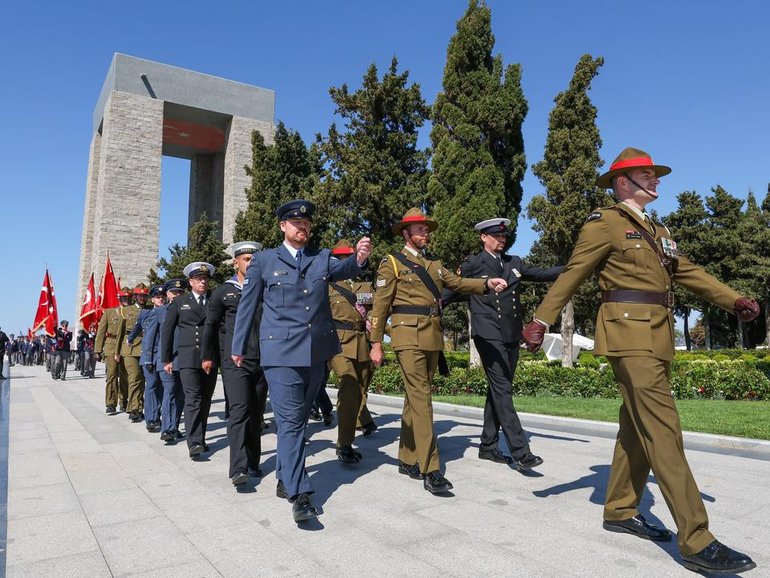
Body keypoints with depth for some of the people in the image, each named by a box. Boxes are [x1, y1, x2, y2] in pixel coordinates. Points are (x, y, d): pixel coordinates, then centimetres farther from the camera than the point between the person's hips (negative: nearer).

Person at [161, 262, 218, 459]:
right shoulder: (179, 302, 8)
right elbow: (167, 330, 10)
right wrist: (166, 359, 7)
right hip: (188, 358, -2)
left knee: (205, 400, 9)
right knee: (193, 399, -11)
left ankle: (200, 439, 22)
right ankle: (194, 443, -13)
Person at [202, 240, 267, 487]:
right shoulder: (223, 292, 5)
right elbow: (211, 325, 12)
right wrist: (208, 356, 13)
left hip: (262, 362, 3)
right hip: (234, 362, -3)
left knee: (256, 414, 8)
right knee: (240, 410, -14)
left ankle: (252, 462, 20)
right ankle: (238, 468, -14)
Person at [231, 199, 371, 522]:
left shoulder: (322, 259, 11)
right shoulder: (264, 260, 4)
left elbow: (344, 269, -11)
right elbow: (247, 305, 9)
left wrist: (359, 258, -34)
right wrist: (238, 347, 11)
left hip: (317, 351, 4)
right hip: (281, 351, -4)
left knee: (299, 419, 14)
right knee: (290, 420, -7)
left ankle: (285, 480, 30)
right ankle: (299, 495, -3)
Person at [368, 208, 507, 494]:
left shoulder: (435, 265, 21)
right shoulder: (392, 263, 3)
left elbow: (458, 282, 10)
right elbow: (380, 305, -1)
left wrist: (487, 283, -8)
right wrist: (376, 343, -6)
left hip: (433, 338, 6)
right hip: (409, 336, -6)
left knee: (415, 397, 11)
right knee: (420, 398, -11)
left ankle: (408, 459, 21)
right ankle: (430, 470, -10)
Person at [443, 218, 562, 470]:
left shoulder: (514, 263, 16)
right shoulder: (472, 264, 2)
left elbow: (541, 274, 16)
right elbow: (452, 293, 8)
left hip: (511, 336, 6)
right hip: (488, 335, -6)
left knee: (498, 390, 10)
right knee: (502, 390, -11)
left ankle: (488, 446, 21)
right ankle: (520, 453, -12)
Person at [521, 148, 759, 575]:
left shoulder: (657, 231, 22)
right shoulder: (603, 224, -3)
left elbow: (688, 272, 17)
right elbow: (571, 276, -8)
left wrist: (734, 300, 3)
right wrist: (541, 320, -16)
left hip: (658, 339, 9)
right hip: (629, 337, -9)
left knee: (637, 429, 12)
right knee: (662, 431, -11)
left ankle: (620, 512, 25)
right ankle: (696, 542, -8)